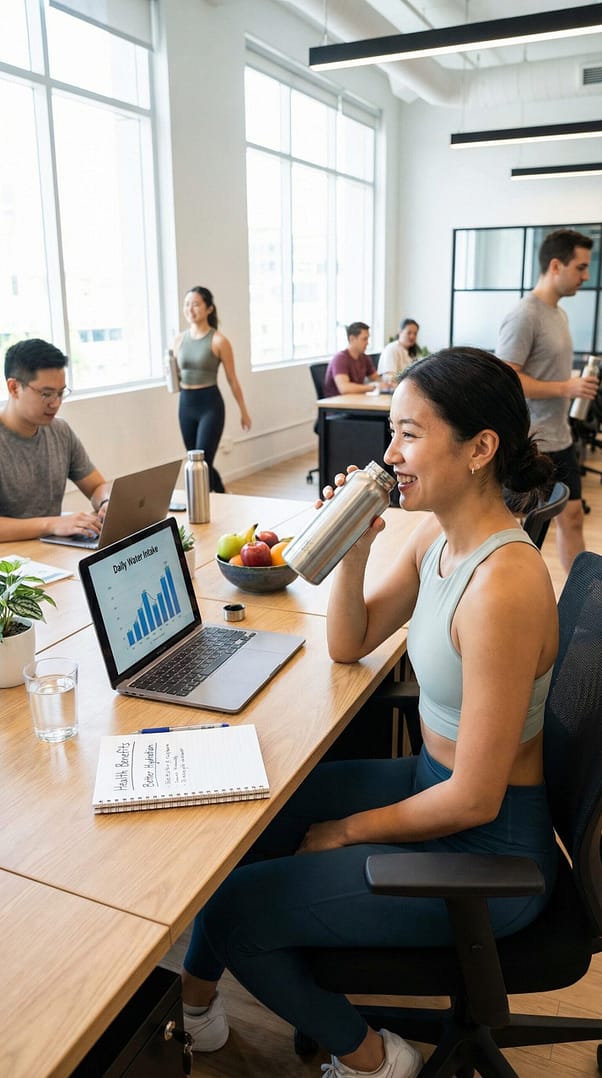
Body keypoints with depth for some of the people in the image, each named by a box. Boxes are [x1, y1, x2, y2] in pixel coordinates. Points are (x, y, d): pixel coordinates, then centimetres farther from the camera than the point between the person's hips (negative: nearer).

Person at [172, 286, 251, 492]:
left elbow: (232, 379, -3)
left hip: (210, 404, -6)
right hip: (186, 404, 6)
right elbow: (176, 376, 15)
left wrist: (244, 412, 3)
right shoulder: (179, 340, 6)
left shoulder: (218, 340, -8)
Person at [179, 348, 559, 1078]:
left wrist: (347, 831, -11)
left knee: (233, 912, -5)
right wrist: (353, 549, -11)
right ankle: (195, 1003, 37)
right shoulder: (437, 534, -4)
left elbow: (474, 799, -26)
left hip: (487, 851, -8)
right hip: (431, 779, 9)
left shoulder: (503, 586, -32)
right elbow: (348, 644, 6)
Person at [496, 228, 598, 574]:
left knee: (572, 517, 14)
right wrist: (566, 388, -19)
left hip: (560, 439, 9)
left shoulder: (559, 313, 12)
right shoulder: (525, 316, -17)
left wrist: (577, 385, 9)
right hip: (530, 444, -9)